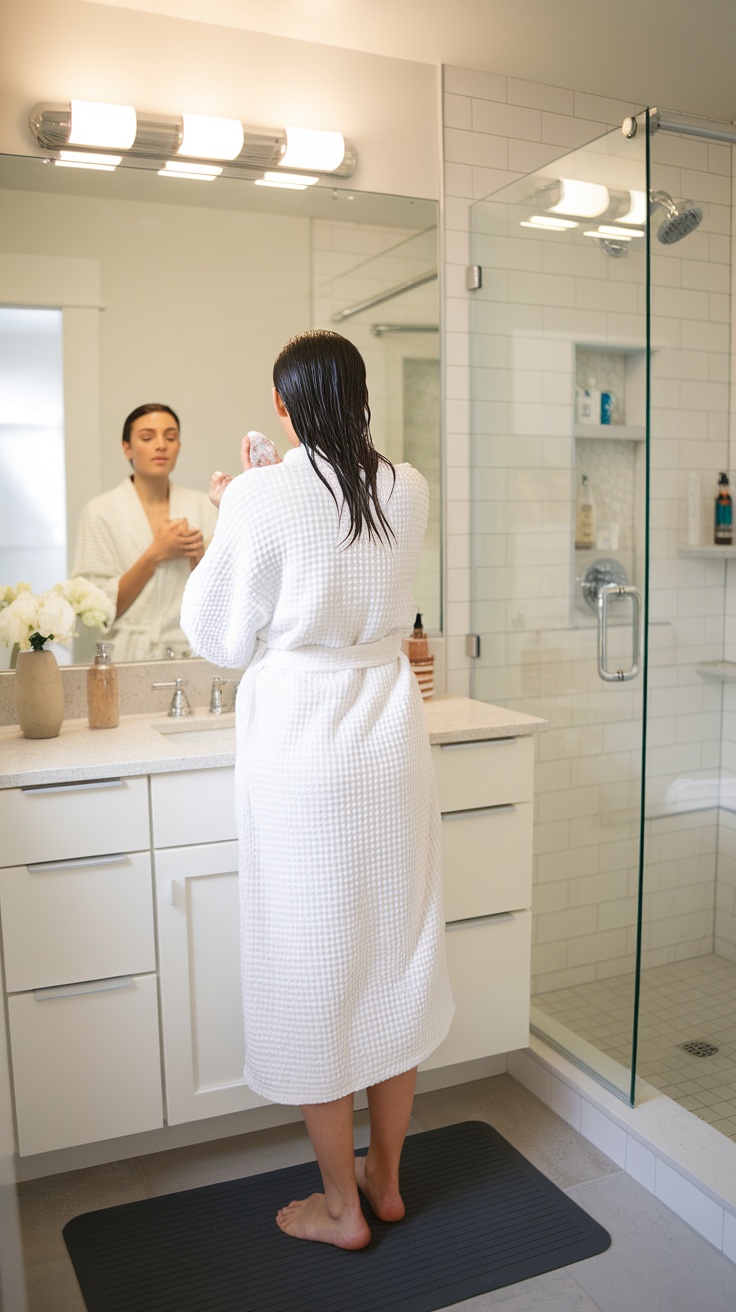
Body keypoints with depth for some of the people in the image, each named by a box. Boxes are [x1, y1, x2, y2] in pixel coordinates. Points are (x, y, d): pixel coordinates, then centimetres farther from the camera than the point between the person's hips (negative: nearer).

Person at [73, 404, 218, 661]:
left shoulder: (202, 505, 9)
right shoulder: (101, 511, 2)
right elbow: (100, 608, -3)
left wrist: (199, 557, -8)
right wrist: (155, 555, -10)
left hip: (195, 652, 2)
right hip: (132, 658, -2)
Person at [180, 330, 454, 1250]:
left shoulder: (261, 498, -13)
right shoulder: (408, 491, 1)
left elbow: (224, 638, -5)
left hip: (300, 754, -5)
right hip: (390, 741, 5)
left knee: (315, 968, 9)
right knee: (394, 957, 16)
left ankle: (341, 1207, 26)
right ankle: (386, 1176, 34)